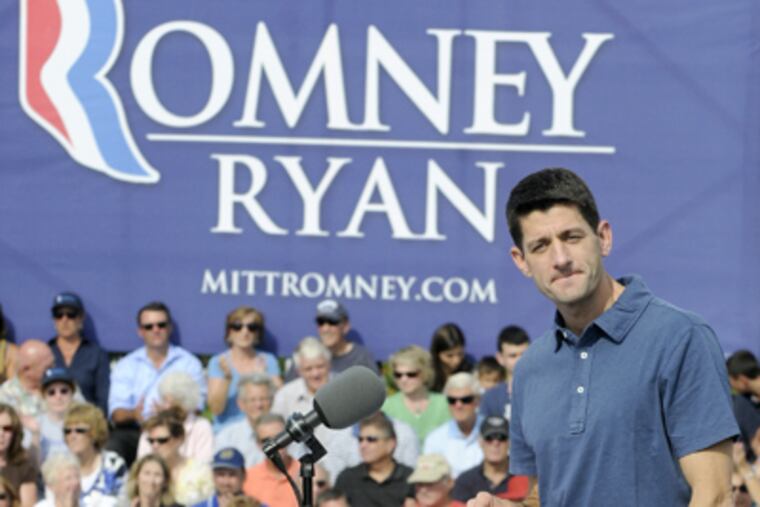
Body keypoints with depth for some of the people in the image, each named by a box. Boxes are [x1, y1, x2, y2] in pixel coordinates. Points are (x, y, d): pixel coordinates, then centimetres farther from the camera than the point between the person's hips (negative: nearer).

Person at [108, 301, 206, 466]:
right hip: (135, 432, 1)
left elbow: (196, 408, 0)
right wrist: (133, 415, -19)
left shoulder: (189, 363, 13)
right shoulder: (125, 366, 17)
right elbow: (116, 414, 5)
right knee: (114, 444, -32)